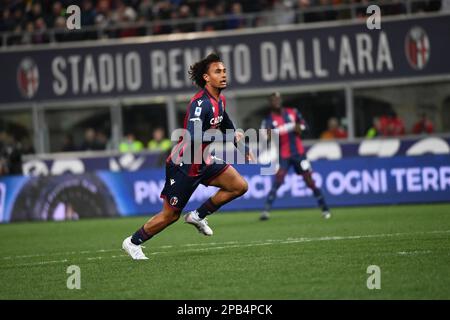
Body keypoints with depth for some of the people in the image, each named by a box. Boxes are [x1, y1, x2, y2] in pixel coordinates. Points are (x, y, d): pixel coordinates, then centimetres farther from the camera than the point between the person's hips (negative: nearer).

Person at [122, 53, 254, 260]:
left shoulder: (219, 100, 4)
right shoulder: (201, 103, -26)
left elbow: (227, 126, 25)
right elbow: (193, 138, -39)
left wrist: (243, 148, 24)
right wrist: (229, 137, -36)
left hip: (202, 161, 9)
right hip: (183, 164, -9)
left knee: (240, 186, -1)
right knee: (170, 215, 0)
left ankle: (198, 216, 11)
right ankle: (133, 242, 21)